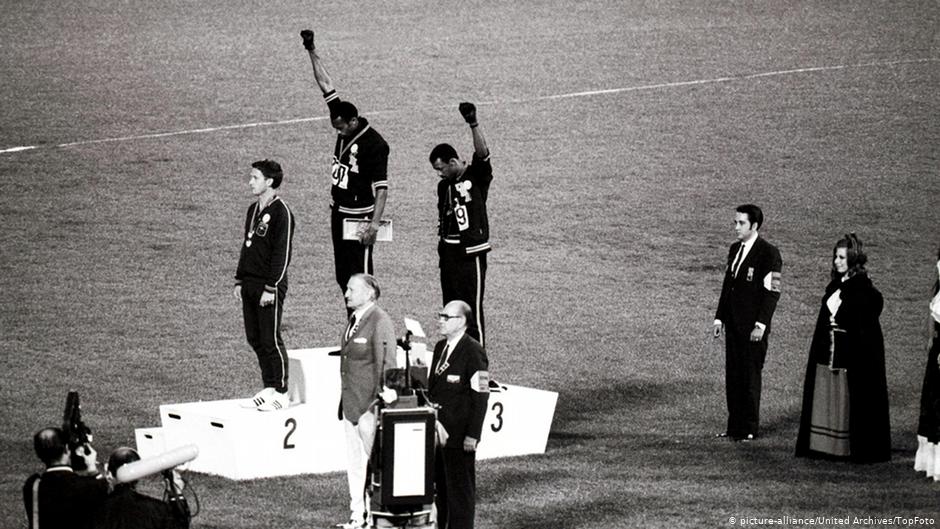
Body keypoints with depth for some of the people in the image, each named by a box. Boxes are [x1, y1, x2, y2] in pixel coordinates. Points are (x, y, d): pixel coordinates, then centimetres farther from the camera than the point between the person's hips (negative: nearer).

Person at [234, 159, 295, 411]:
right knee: (254, 339, 10)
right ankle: (269, 387, 19)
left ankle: (281, 393, 3)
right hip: (250, 285, 8)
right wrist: (240, 281, 16)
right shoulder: (253, 210, 14)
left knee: (271, 341, -5)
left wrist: (271, 288, -18)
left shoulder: (281, 212, -13)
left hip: (270, 286, -8)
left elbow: (282, 253, -16)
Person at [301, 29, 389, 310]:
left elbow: (381, 188, -21)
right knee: (343, 276, 10)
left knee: (359, 277, -9)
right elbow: (326, 85, 8)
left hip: (359, 217, -8)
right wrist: (312, 52, 8)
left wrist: (374, 224, -29)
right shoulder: (345, 126, 3)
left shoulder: (375, 144, -18)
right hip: (338, 213, 8)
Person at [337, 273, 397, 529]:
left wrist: (379, 401, -17)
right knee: (354, 462, 12)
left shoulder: (380, 321, -13)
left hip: (370, 404, -9)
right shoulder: (354, 320, 13)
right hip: (351, 402, 9)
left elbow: (386, 364, -15)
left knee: (372, 460, -3)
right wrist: (344, 400, 17)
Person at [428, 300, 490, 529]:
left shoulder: (473, 353, -12)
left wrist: (473, 435, -17)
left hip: (459, 436, -8)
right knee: (437, 487, 11)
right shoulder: (440, 348, 14)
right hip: (437, 431, 8)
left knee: (460, 489, -1)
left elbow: (480, 396, -14)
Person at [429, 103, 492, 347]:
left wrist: (474, 124, -38)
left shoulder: (477, 175, -6)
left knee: (472, 309, -7)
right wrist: (442, 248, 12)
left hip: (471, 251, -7)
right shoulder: (444, 186, 13)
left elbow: (482, 153, -24)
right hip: (449, 251, 7)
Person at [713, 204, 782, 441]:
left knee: (750, 377, -3)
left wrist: (761, 325, -17)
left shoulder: (768, 253, -9)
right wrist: (720, 317, 13)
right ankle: (735, 426, 13)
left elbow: (772, 291, -12)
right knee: (732, 376, 8)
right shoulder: (735, 249, 14)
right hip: (733, 324, 7)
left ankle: (749, 428, 4)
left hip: (752, 328, -7)